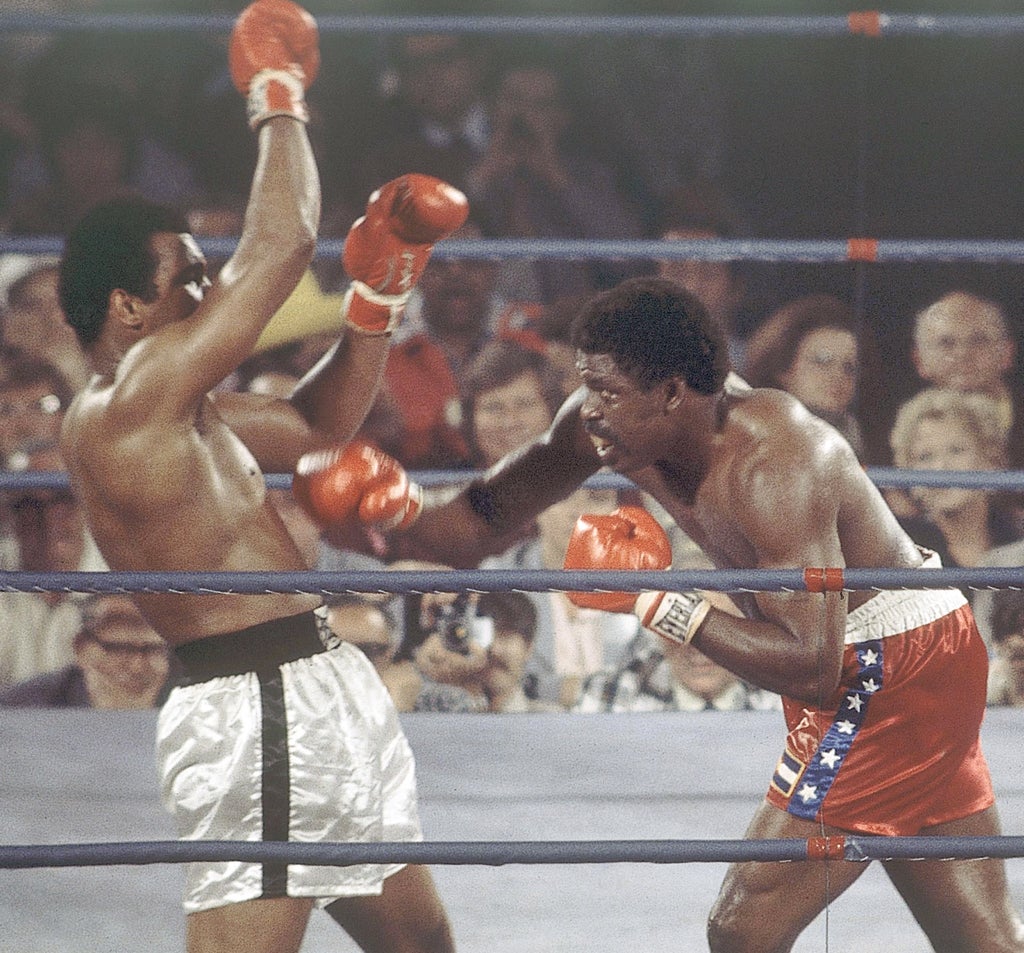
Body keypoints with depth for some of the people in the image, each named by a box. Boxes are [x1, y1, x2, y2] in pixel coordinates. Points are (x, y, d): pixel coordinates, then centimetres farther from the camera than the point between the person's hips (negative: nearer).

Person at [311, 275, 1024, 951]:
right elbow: (486, 517, 5)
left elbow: (810, 668, -35)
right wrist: (405, 507, -15)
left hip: (891, 674, -10)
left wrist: (661, 602, -32)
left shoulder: (772, 466, -30)